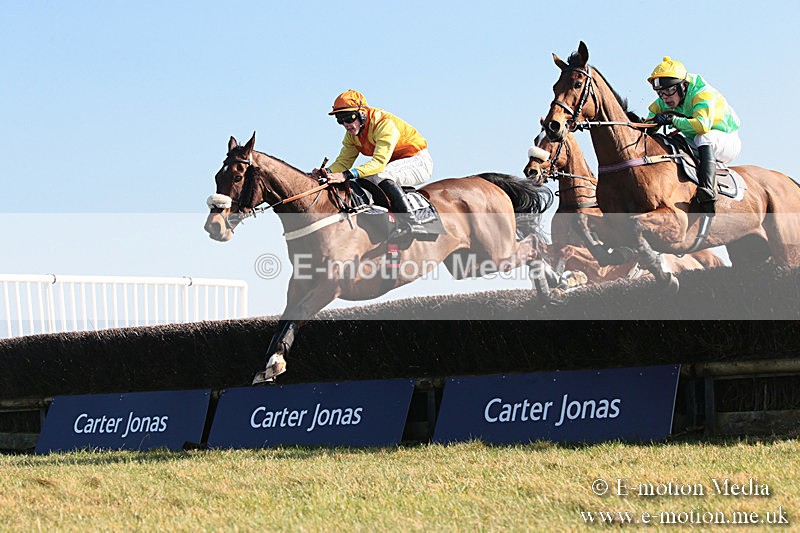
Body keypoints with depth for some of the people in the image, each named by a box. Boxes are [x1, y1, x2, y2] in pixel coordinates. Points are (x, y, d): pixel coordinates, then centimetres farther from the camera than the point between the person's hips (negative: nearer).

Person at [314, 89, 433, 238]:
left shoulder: (385, 124, -28)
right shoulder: (352, 134, -1)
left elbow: (379, 162, -38)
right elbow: (343, 161, -2)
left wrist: (347, 175, -48)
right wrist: (327, 172, -26)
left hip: (419, 161, -9)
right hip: (395, 164, 9)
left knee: (382, 176, -35)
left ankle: (410, 224, -37)